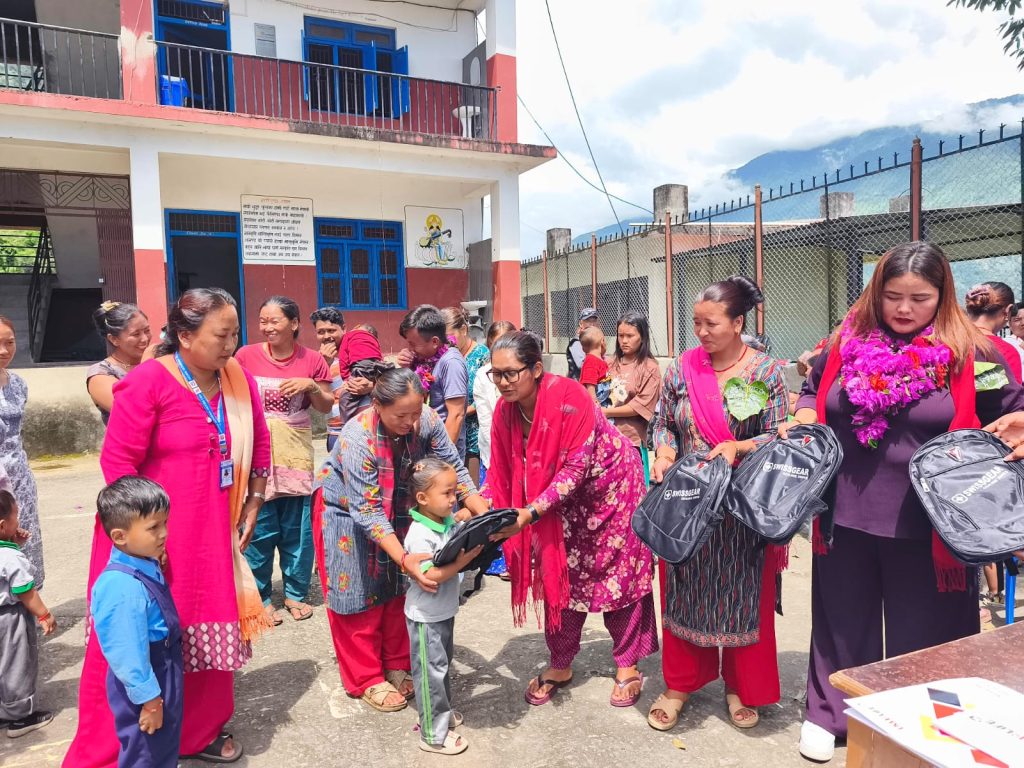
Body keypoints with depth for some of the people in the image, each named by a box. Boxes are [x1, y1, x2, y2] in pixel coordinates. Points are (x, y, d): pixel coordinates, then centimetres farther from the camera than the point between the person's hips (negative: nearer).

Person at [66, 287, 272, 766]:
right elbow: (117, 461, -15)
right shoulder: (148, 382, -16)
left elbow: (259, 449, 13)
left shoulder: (239, 381, 1)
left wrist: (252, 509, 13)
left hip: (212, 535, 6)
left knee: (209, 634, 17)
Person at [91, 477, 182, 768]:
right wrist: (149, 699, -19)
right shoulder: (123, 587, -33)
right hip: (144, 686, -8)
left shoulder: (148, 566, -5)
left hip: (165, 675, 8)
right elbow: (128, 656, -28)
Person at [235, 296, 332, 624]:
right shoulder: (246, 355, -3)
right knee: (258, 531, 5)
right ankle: (260, 596, 22)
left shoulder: (312, 360, -1)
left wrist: (311, 386, -12)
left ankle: (296, 593, 26)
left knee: (298, 530, 9)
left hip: (296, 454, 1)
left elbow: (327, 407, 7)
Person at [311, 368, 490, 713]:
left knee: (397, 588, 10)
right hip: (347, 512, -4)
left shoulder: (427, 420, -25)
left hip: (395, 509, 4)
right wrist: (404, 559, -45)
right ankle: (366, 679, 19)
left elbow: (455, 469, -18)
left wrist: (484, 514, -32)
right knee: (359, 593, 3)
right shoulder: (358, 437, -36)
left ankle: (397, 665, 28)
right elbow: (367, 512, -36)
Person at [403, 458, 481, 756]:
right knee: (431, 672, 5)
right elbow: (429, 576, -30)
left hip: (445, 611, 8)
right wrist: (461, 562, -30)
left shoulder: (450, 521, -4)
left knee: (443, 665, 24)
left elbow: (461, 548, 11)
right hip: (426, 616, -8)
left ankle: (441, 712, 43)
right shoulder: (419, 536, -27)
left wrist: (478, 543, -9)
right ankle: (433, 735, 20)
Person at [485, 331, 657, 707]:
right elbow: (500, 471, -7)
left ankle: (627, 665, 23)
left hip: (609, 486, -5)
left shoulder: (569, 397, -32)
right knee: (558, 575, 8)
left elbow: (576, 467, -33)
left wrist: (530, 513, -38)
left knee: (618, 574, 5)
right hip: (560, 499, 5)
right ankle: (560, 665, 25)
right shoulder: (505, 410, -13)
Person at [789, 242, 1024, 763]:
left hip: (925, 524, -2)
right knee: (841, 620, 18)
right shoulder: (846, 343, 1)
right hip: (846, 515, 2)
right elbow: (812, 392, 17)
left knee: (921, 633, 14)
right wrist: (801, 425, -2)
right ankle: (828, 713, 38)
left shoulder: (968, 353, -6)